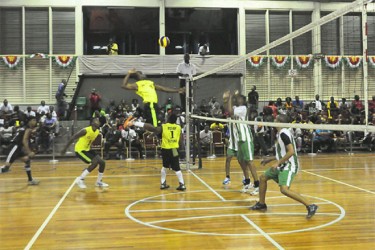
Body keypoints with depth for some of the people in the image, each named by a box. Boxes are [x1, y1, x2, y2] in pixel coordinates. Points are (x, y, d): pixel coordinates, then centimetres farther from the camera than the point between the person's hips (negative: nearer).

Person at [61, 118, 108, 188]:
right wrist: (65, 148, -15)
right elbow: (73, 138, -18)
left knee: (102, 162, 0)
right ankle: (80, 179, -7)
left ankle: (99, 181, 17)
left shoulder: (97, 132, 1)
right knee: (95, 163, -21)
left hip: (87, 149, 8)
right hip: (80, 149, -8)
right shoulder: (86, 130, -23)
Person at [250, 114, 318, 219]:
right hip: (282, 165, 11)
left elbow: (291, 151, -26)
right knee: (263, 177, 16)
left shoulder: (283, 133, -18)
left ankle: (310, 206, -16)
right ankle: (261, 204, 29)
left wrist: (278, 162, -24)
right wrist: (270, 159, 23)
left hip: (289, 166, -11)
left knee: (284, 189, -25)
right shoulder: (280, 133, 12)